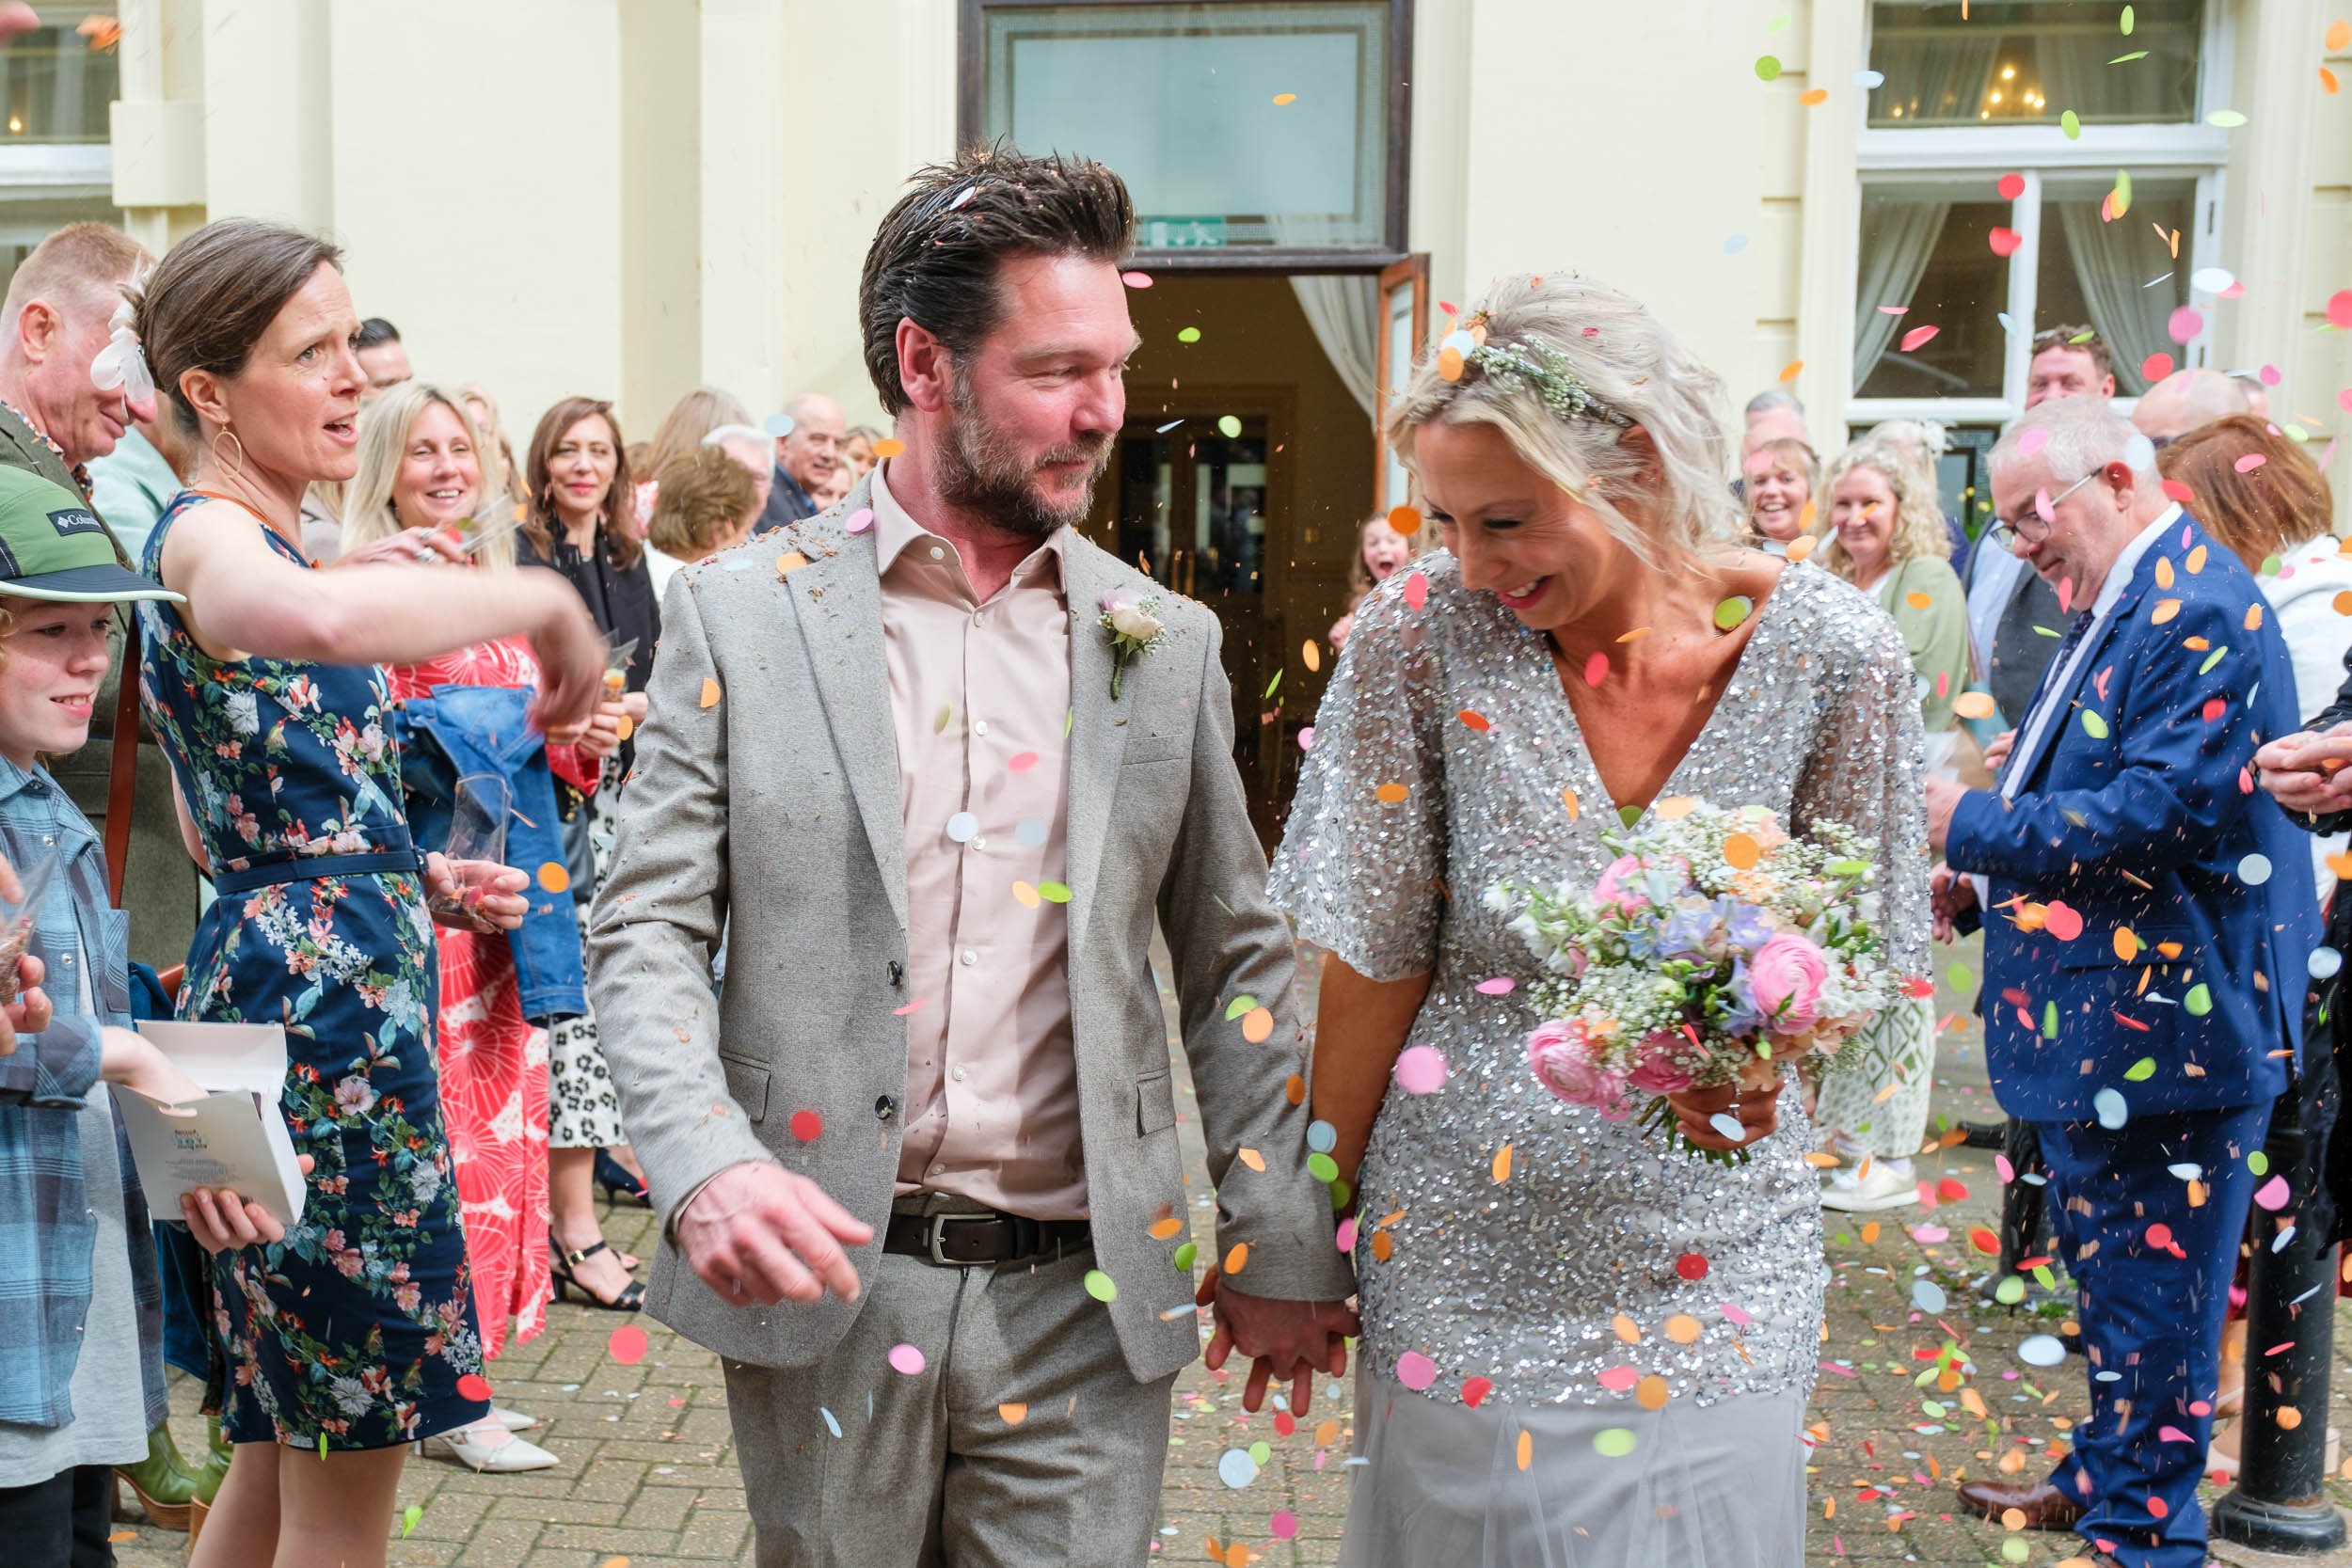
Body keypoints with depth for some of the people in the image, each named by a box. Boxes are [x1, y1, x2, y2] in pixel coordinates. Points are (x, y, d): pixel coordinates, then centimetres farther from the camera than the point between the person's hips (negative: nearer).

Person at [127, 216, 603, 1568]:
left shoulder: (260, 538, 17)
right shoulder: (211, 534, -13)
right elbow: (322, 618, -40)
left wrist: (412, 879, 12)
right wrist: (539, 598, -26)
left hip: (328, 983, 10)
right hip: (315, 997, -10)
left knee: (290, 1442, 20)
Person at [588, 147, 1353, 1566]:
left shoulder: (1166, 644, 4)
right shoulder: (743, 617, -1)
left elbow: (1237, 964, 9)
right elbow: (650, 931, -2)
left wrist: (1281, 1250, 8)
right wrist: (704, 1161, -19)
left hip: (1080, 1306, 1)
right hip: (817, 1285, -1)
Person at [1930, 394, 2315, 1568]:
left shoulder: (2200, 609, -18)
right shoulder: (2117, 608, 14)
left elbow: (2163, 812, -27)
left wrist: (1976, 827, -19)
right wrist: (1985, 890, 8)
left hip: (2163, 1025, -10)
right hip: (2097, 1022, 10)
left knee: (2148, 1292, 3)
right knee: (2106, 1278, 22)